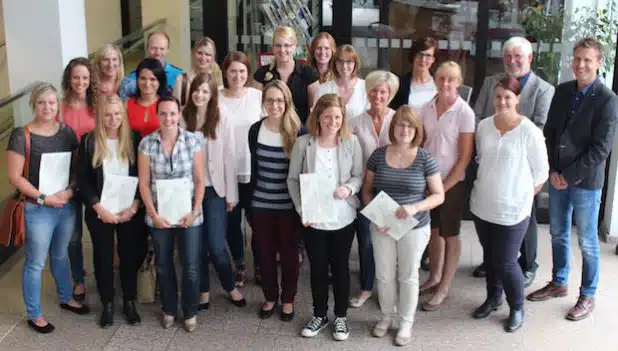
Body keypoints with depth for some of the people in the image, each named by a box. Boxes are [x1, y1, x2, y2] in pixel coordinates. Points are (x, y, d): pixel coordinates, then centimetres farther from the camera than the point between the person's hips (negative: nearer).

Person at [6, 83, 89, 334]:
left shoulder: (67, 132, 2)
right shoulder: (21, 136, -12)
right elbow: (14, 176, -13)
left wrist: (71, 190, -11)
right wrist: (43, 198, -17)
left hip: (67, 206, 5)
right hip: (38, 209, -4)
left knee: (60, 255, 23)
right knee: (36, 263, 6)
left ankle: (65, 298, 42)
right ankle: (34, 315, 21)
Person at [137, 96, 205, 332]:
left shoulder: (193, 141, -5)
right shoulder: (146, 144, -4)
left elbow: (199, 180, -2)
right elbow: (144, 183, -2)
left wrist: (195, 211, -10)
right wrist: (154, 214, -8)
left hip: (189, 215, -1)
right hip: (159, 216, 1)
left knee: (191, 267, 2)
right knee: (163, 266, 13)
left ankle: (190, 312, 22)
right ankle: (169, 310, 32)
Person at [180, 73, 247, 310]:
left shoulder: (222, 117, -4)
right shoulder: (183, 118, 0)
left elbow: (229, 156, -4)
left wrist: (231, 194, -5)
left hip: (215, 188, -2)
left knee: (216, 245, -4)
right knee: (198, 244, 9)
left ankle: (230, 286, 19)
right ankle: (204, 290, 24)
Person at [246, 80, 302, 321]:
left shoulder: (297, 131, -9)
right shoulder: (255, 130, -1)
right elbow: (254, 169, 5)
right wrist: (248, 203, 6)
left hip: (288, 205, -2)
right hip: (260, 204, 3)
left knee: (288, 253, 9)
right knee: (265, 253, 13)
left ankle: (288, 299, 27)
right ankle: (270, 297, 30)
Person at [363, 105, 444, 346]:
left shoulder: (425, 159, -10)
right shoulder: (378, 155, -4)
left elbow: (439, 195, -6)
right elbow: (367, 190, 4)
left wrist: (416, 207, -23)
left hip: (413, 229, -2)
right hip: (381, 227, 2)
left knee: (408, 276, 12)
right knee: (384, 275, 14)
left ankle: (406, 323, 30)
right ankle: (387, 316, 37)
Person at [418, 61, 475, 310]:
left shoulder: (464, 113, -14)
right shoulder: (427, 107, 0)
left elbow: (465, 157, -13)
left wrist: (444, 186, -14)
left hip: (452, 182, -5)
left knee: (450, 234, 7)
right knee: (433, 229, 17)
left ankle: (444, 287, 19)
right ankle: (434, 277, 33)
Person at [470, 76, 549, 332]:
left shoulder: (529, 132, -15)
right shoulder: (484, 126, -1)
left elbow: (541, 173, -6)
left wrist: (523, 196, 2)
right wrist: (488, 184, 14)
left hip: (512, 210, -5)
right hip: (482, 205, 5)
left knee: (506, 262, 0)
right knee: (490, 256, 18)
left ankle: (517, 307, 24)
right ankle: (493, 298, 40)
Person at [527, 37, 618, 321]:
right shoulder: (563, 91, 5)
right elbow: (549, 132, 8)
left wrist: (569, 177, -15)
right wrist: (552, 171, -3)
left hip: (585, 181, -5)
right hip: (557, 178, 5)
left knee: (587, 242, 7)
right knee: (558, 235, 18)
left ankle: (587, 297, 22)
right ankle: (558, 284, 35)